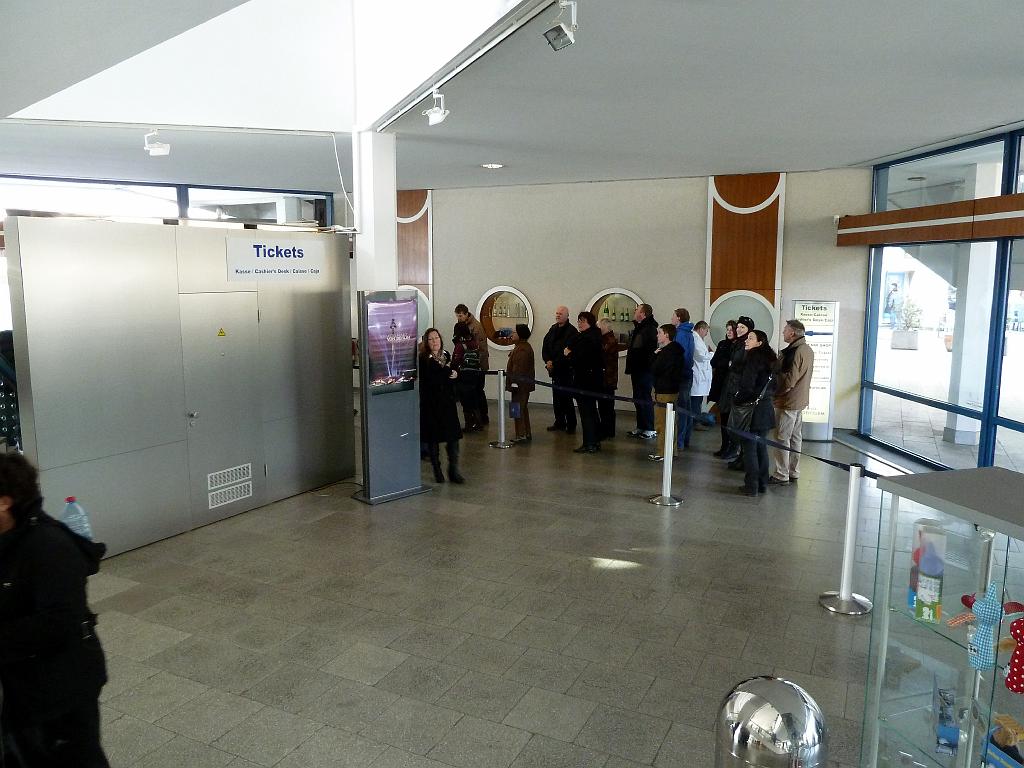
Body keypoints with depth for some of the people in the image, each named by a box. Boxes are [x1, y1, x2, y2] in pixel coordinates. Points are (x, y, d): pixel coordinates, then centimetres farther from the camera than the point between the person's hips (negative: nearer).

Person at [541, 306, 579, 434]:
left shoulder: (572, 331, -10)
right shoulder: (553, 329, 12)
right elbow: (545, 347, 11)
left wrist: (554, 363, -15)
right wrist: (547, 361, -5)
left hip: (566, 369, -7)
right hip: (554, 369, 7)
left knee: (566, 398, -5)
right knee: (557, 398, 11)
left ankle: (571, 425, 3)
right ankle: (559, 422, 21)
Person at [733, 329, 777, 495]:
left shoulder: (754, 358, -15)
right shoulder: (768, 359, 11)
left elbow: (746, 386, -19)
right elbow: (772, 384, 15)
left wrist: (736, 401, -5)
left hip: (752, 409, -8)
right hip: (765, 409, 8)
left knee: (749, 447, -1)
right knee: (761, 446, 15)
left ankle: (751, 486, 2)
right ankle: (762, 483, 22)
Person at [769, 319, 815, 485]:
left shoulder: (796, 352, -20)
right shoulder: (808, 350, 10)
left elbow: (789, 380, -22)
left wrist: (775, 392, -11)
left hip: (788, 402, -10)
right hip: (800, 400, 10)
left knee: (782, 438, -4)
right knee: (795, 437, 15)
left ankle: (781, 475, 0)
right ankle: (793, 473, 23)